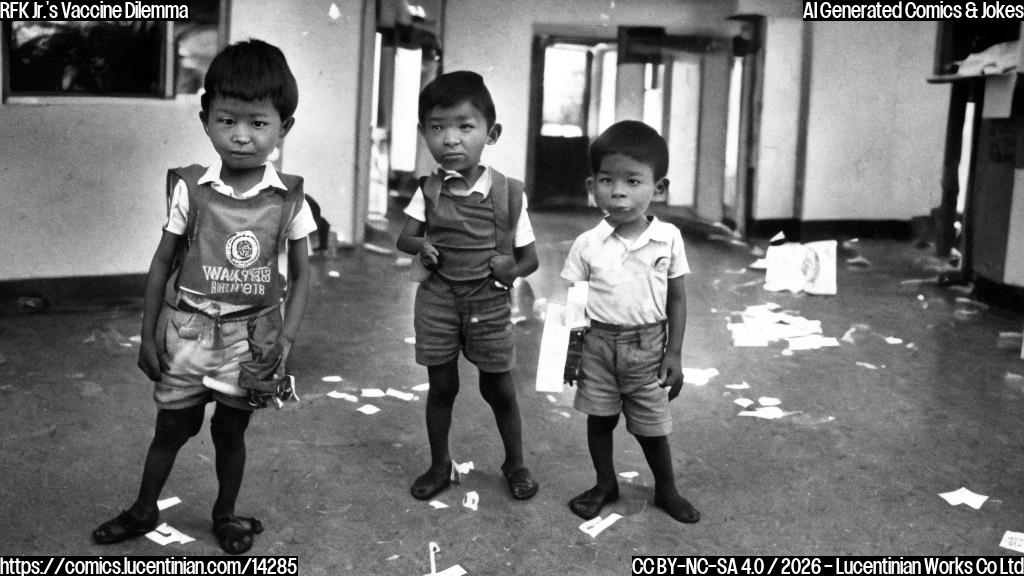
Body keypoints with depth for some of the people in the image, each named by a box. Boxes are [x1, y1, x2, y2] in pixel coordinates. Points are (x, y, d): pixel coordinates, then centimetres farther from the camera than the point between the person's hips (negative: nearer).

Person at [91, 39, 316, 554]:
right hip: (187, 328, 0)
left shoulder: (288, 199, -8)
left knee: (230, 430, 12)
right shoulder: (190, 189, -8)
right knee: (171, 426, 13)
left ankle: (225, 514, 35)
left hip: (251, 334, 0)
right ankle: (143, 511, 35)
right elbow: (163, 263, 0)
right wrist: (148, 335, 1)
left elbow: (300, 275, 0)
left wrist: (285, 339, -9)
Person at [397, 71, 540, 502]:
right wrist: (421, 245, -21)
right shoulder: (428, 191, -2)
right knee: (441, 386, 11)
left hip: (489, 304, -1)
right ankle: (439, 464, 29)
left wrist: (513, 268, -20)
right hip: (437, 300, 1)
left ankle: (515, 463, 29)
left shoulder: (509, 194, -7)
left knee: (499, 389, 9)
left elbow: (529, 257, 0)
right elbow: (405, 237, 1)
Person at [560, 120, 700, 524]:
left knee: (653, 426, 11)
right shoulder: (587, 244, -9)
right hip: (599, 344, 1)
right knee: (599, 419, 14)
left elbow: (677, 299, -1)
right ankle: (605, 484, 35)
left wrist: (674, 353, -3)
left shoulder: (669, 238, -8)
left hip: (648, 346, 0)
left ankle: (666, 490, 33)